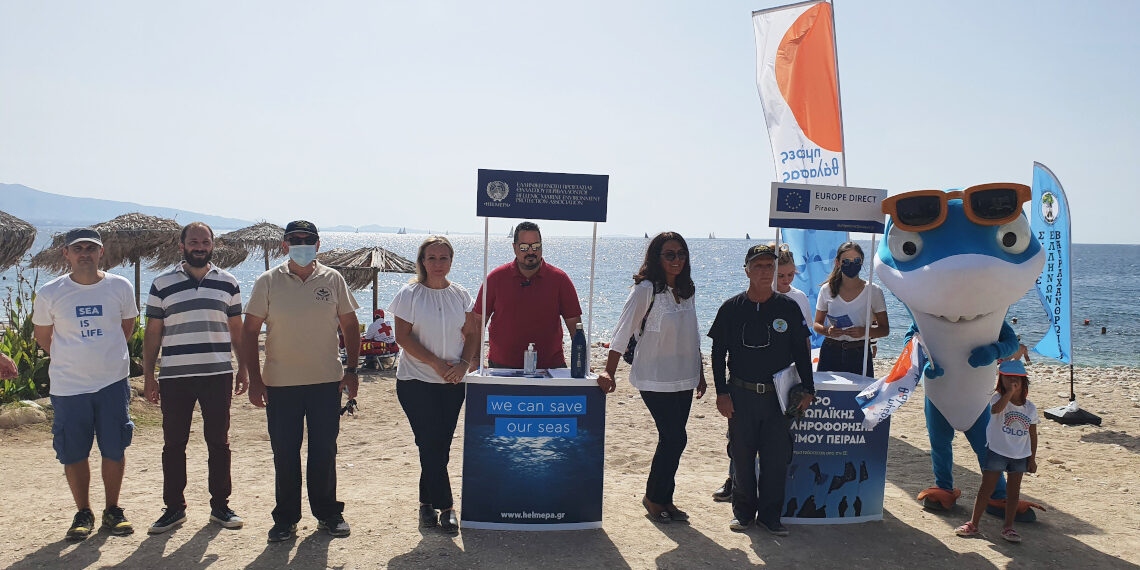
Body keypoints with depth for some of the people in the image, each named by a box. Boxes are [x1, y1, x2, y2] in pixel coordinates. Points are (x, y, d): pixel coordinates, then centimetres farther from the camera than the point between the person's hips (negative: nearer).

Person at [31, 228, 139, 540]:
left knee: (115, 450, 5)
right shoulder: (49, 294, -4)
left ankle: (112, 511, 21)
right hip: (68, 386, 0)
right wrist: (73, 360, 10)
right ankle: (83, 514, 22)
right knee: (73, 454, 5)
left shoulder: (121, 287, -1)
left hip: (113, 382, 1)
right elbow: (42, 337, 10)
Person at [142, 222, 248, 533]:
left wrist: (243, 368, 8)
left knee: (219, 442, 7)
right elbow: (152, 332, 6)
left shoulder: (227, 283, 9)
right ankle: (174, 507, 19)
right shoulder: (162, 284, 5)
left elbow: (236, 329, 13)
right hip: (174, 377, 0)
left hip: (218, 375, 1)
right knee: (173, 443, 6)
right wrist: (148, 375, 3)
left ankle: (220, 505, 18)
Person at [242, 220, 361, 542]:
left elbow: (350, 325, 9)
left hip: (326, 382, 1)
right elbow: (249, 331, 1)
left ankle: (328, 513, 22)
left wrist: (352, 370, 3)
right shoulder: (268, 282, 0)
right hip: (280, 383, 0)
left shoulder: (333, 280, 3)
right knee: (284, 453, 7)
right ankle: (286, 518, 20)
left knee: (324, 451, 8)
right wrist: (254, 378, -5)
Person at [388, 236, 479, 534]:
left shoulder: (460, 294, 7)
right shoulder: (410, 294, -3)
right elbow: (403, 336, -8)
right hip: (416, 380, -3)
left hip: (453, 383, 3)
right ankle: (445, 507, 2)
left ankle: (427, 503, 20)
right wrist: (436, 363, -15)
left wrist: (463, 364, -9)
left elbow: (472, 334, 8)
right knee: (431, 445, -5)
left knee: (440, 446, 6)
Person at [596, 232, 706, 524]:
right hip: (655, 379, -6)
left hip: (684, 378, 6)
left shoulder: (687, 290, 8)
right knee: (675, 438, -7)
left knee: (672, 439, 10)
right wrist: (608, 372, -22)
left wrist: (700, 373, 18)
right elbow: (623, 331, -16)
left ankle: (664, 499, 23)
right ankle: (653, 497, 13)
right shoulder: (646, 290, -13)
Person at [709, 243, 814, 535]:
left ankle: (770, 514, 17)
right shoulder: (731, 308, 0)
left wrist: (807, 389, 4)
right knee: (742, 456, 6)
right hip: (741, 395, 0)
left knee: (777, 457, 3)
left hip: (778, 395, 1)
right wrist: (722, 393, -2)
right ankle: (744, 511, 22)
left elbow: (801, 351, 8)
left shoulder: (788, 307, 2)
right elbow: (718, 353, 3)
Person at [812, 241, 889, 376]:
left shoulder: (873, 291, 1)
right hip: (830, 354, 1)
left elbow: (885, 329, 3)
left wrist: (865, 331, -17)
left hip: (860, 355, -1)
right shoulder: (827, 290, 5)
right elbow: (816, 324, 11)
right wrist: (827, 330, -11)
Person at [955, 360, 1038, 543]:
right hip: (997, 451, -3)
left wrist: (1032, 458, 6)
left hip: (1020, 456, 3)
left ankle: (1008, 527, 17)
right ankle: (973, 523, 7)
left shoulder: (1030, 407, 4)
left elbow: (1032, 435, 8)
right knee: (986, 489, 0)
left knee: (1013, 491, 7)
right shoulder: (998, 398, -7)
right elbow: (996, 409, -33)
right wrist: (1009, 392, -33)